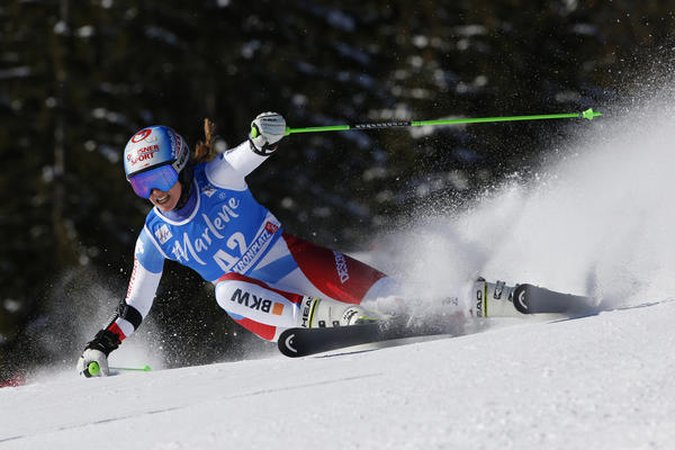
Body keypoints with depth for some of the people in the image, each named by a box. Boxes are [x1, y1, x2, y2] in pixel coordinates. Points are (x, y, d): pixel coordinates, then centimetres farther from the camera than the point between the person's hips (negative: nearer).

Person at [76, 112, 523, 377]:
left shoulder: (217, 177, -13)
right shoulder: (155, 238, -4)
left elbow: (256, 151, -29)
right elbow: (134, 306, 5)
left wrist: (266, 134, -53)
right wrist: (100, 346, -4)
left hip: (294, 260, -2)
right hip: (259, 306, 2)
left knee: (383, 295, -20)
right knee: (227, 288, -34)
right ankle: (329, 320, -37)